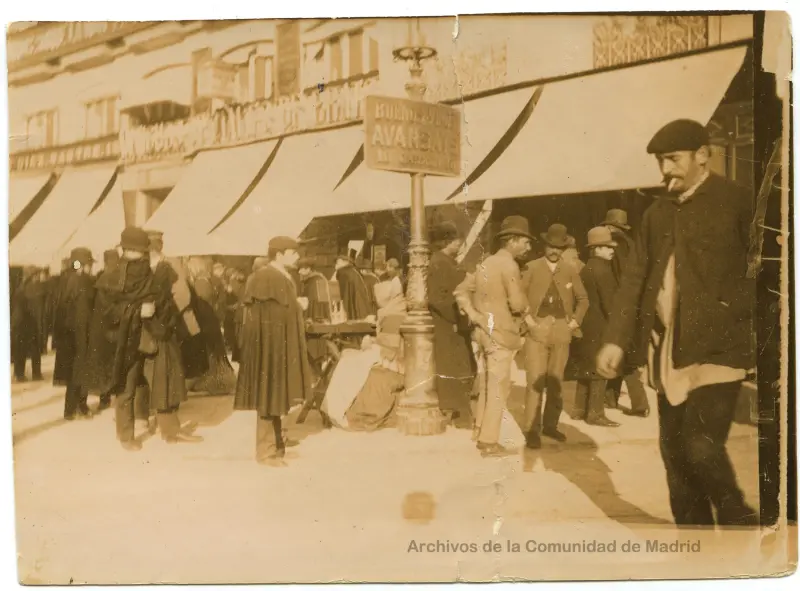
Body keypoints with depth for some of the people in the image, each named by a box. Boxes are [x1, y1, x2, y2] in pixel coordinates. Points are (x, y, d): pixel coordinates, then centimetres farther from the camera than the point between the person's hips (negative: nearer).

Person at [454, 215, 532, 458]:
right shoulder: (509, 264, -15)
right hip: (501, 333, -9)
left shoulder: (488, 262, 13)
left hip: (486, 330, 9)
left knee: (487, 386, 18)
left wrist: (472, 314, 4)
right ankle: (489, 443, 1)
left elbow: (462, 290, 13)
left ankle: (480, 434, 27)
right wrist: (526, 310, 1)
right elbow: (518, 304, -20)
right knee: (498, 388, -3)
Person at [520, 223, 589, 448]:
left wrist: (576, 320, 4)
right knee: (535, 381, -6)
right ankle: (532, 429, 0)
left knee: (556, 381, 8)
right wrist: (525, 317, -10)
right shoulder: (532, 267, 1)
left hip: (561, 332, 3)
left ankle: (550, 425, 19)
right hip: (538, 330, -3)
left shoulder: (570, 271, 10)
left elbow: (583, 299, 16)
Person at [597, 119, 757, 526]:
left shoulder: (738, 203, -3)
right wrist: (616, 339, 4)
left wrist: (730, 312, -16)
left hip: (717, 346, -6)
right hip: (667, 350, 6)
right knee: (674, 450, 10)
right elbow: (634, 278, 10)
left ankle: (738, 521, 12)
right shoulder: (656, 213, 13)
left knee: (701, 445, -14)